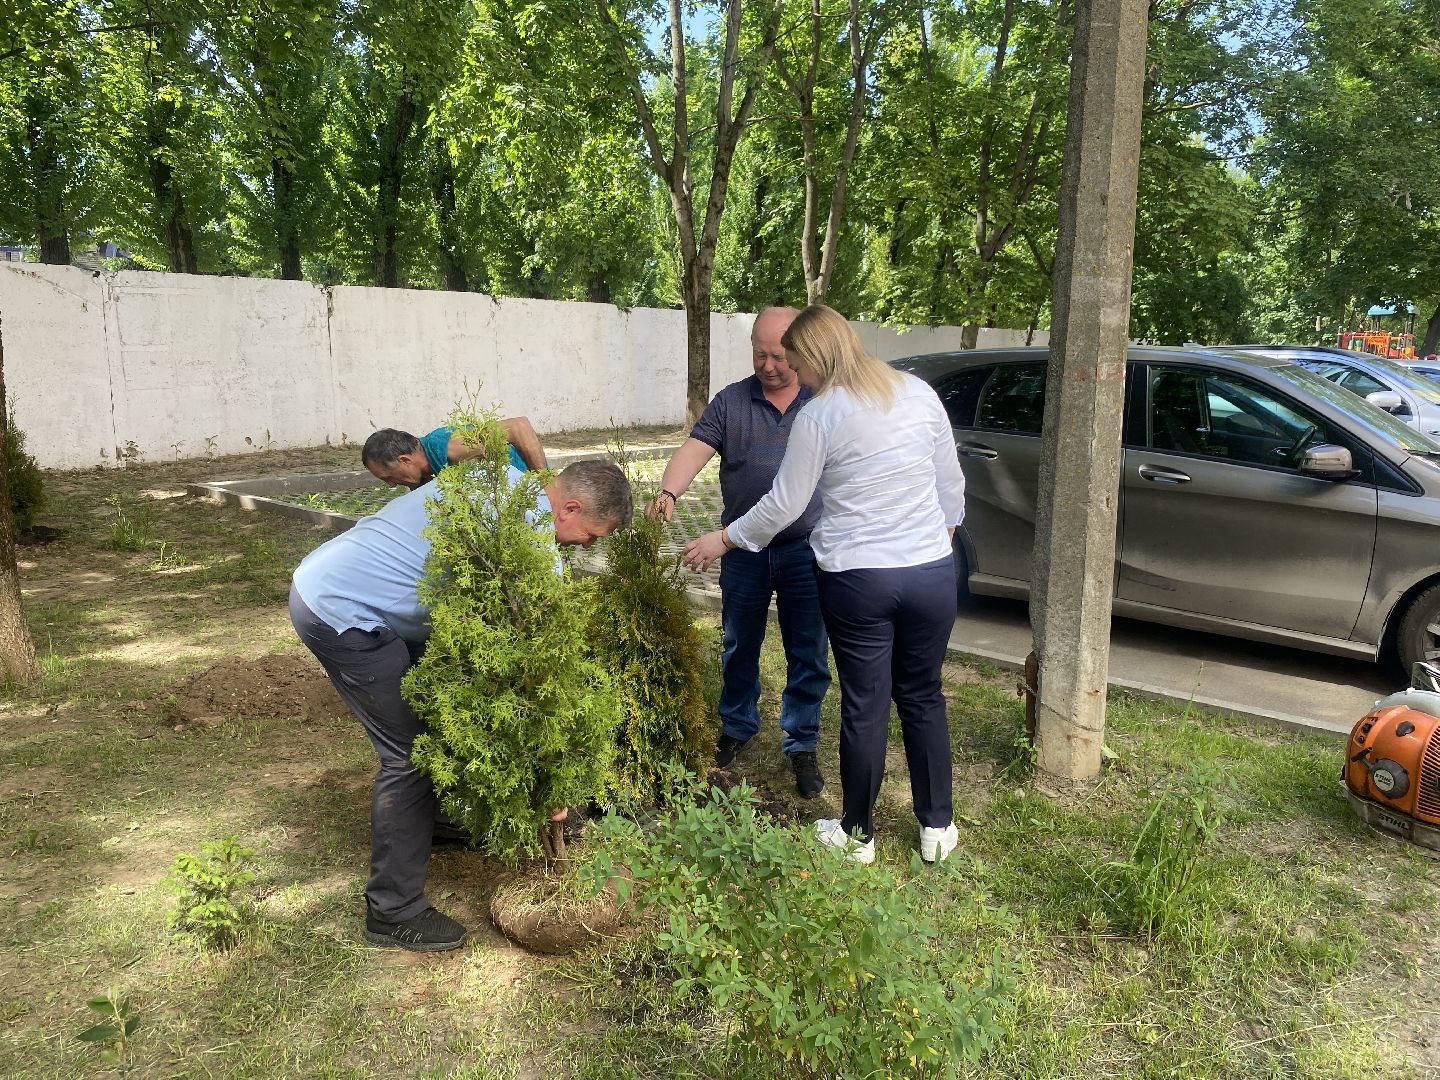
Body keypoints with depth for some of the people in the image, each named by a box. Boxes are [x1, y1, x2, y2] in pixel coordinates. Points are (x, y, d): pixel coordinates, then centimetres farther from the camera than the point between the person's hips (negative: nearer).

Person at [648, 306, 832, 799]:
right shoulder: (730, 401, 0)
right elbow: (694, 449, -12)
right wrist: (668, 492, -32)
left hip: (806, 550, -1)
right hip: (744, 550, 1)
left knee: (808, 656, 6)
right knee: (739, 648, 16)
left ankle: (802, 746, 22)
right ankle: (737, 727, 37)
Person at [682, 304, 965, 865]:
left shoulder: (819, 415, -10)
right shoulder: (919, 393, 3)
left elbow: (783, 504, -6)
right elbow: (952, 483, 8)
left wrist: (724, 540, 7)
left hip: (858, 581, -4)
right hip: (933, 575, 4)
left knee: (864, 707, 7)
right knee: (923, 697, 16)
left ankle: (858, 834, 23)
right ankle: (937, 828, 26)